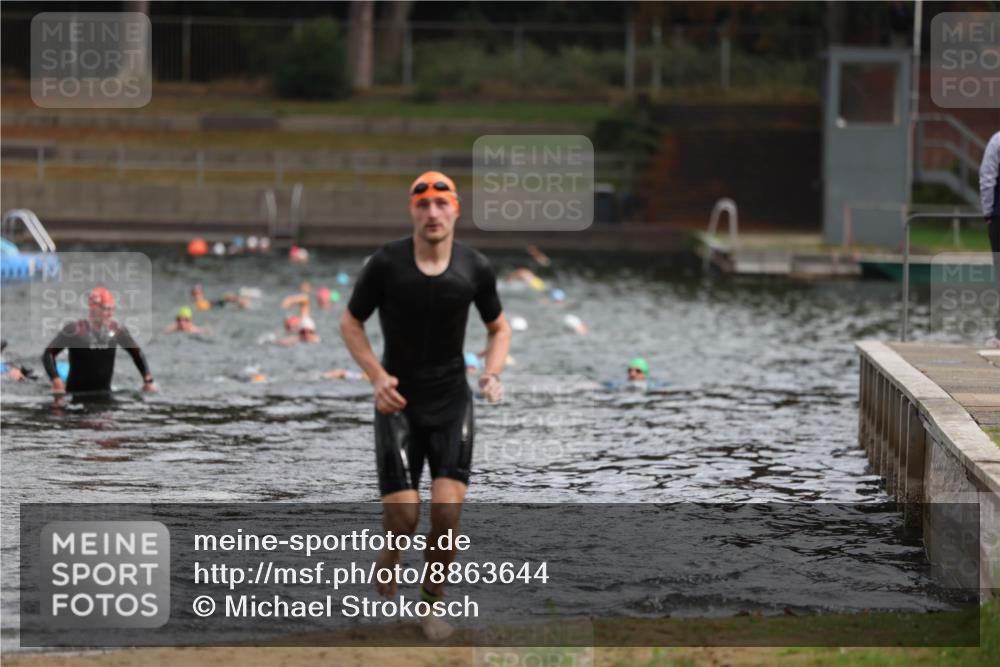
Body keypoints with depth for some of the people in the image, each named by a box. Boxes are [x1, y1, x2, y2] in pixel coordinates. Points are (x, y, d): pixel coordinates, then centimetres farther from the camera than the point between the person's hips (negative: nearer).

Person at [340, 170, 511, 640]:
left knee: (447, 511, -11)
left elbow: (498, 328, 12)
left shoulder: (475, 268, -5)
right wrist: (377, 375, -14)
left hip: (452, 402, 2)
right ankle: (389, 561, 29)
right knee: (403, 517, -8)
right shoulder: (386, 263, -12)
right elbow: (350, 323, 0)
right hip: (399, 403, -1)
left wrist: (492, 373, -7)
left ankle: (432, 604, 11)